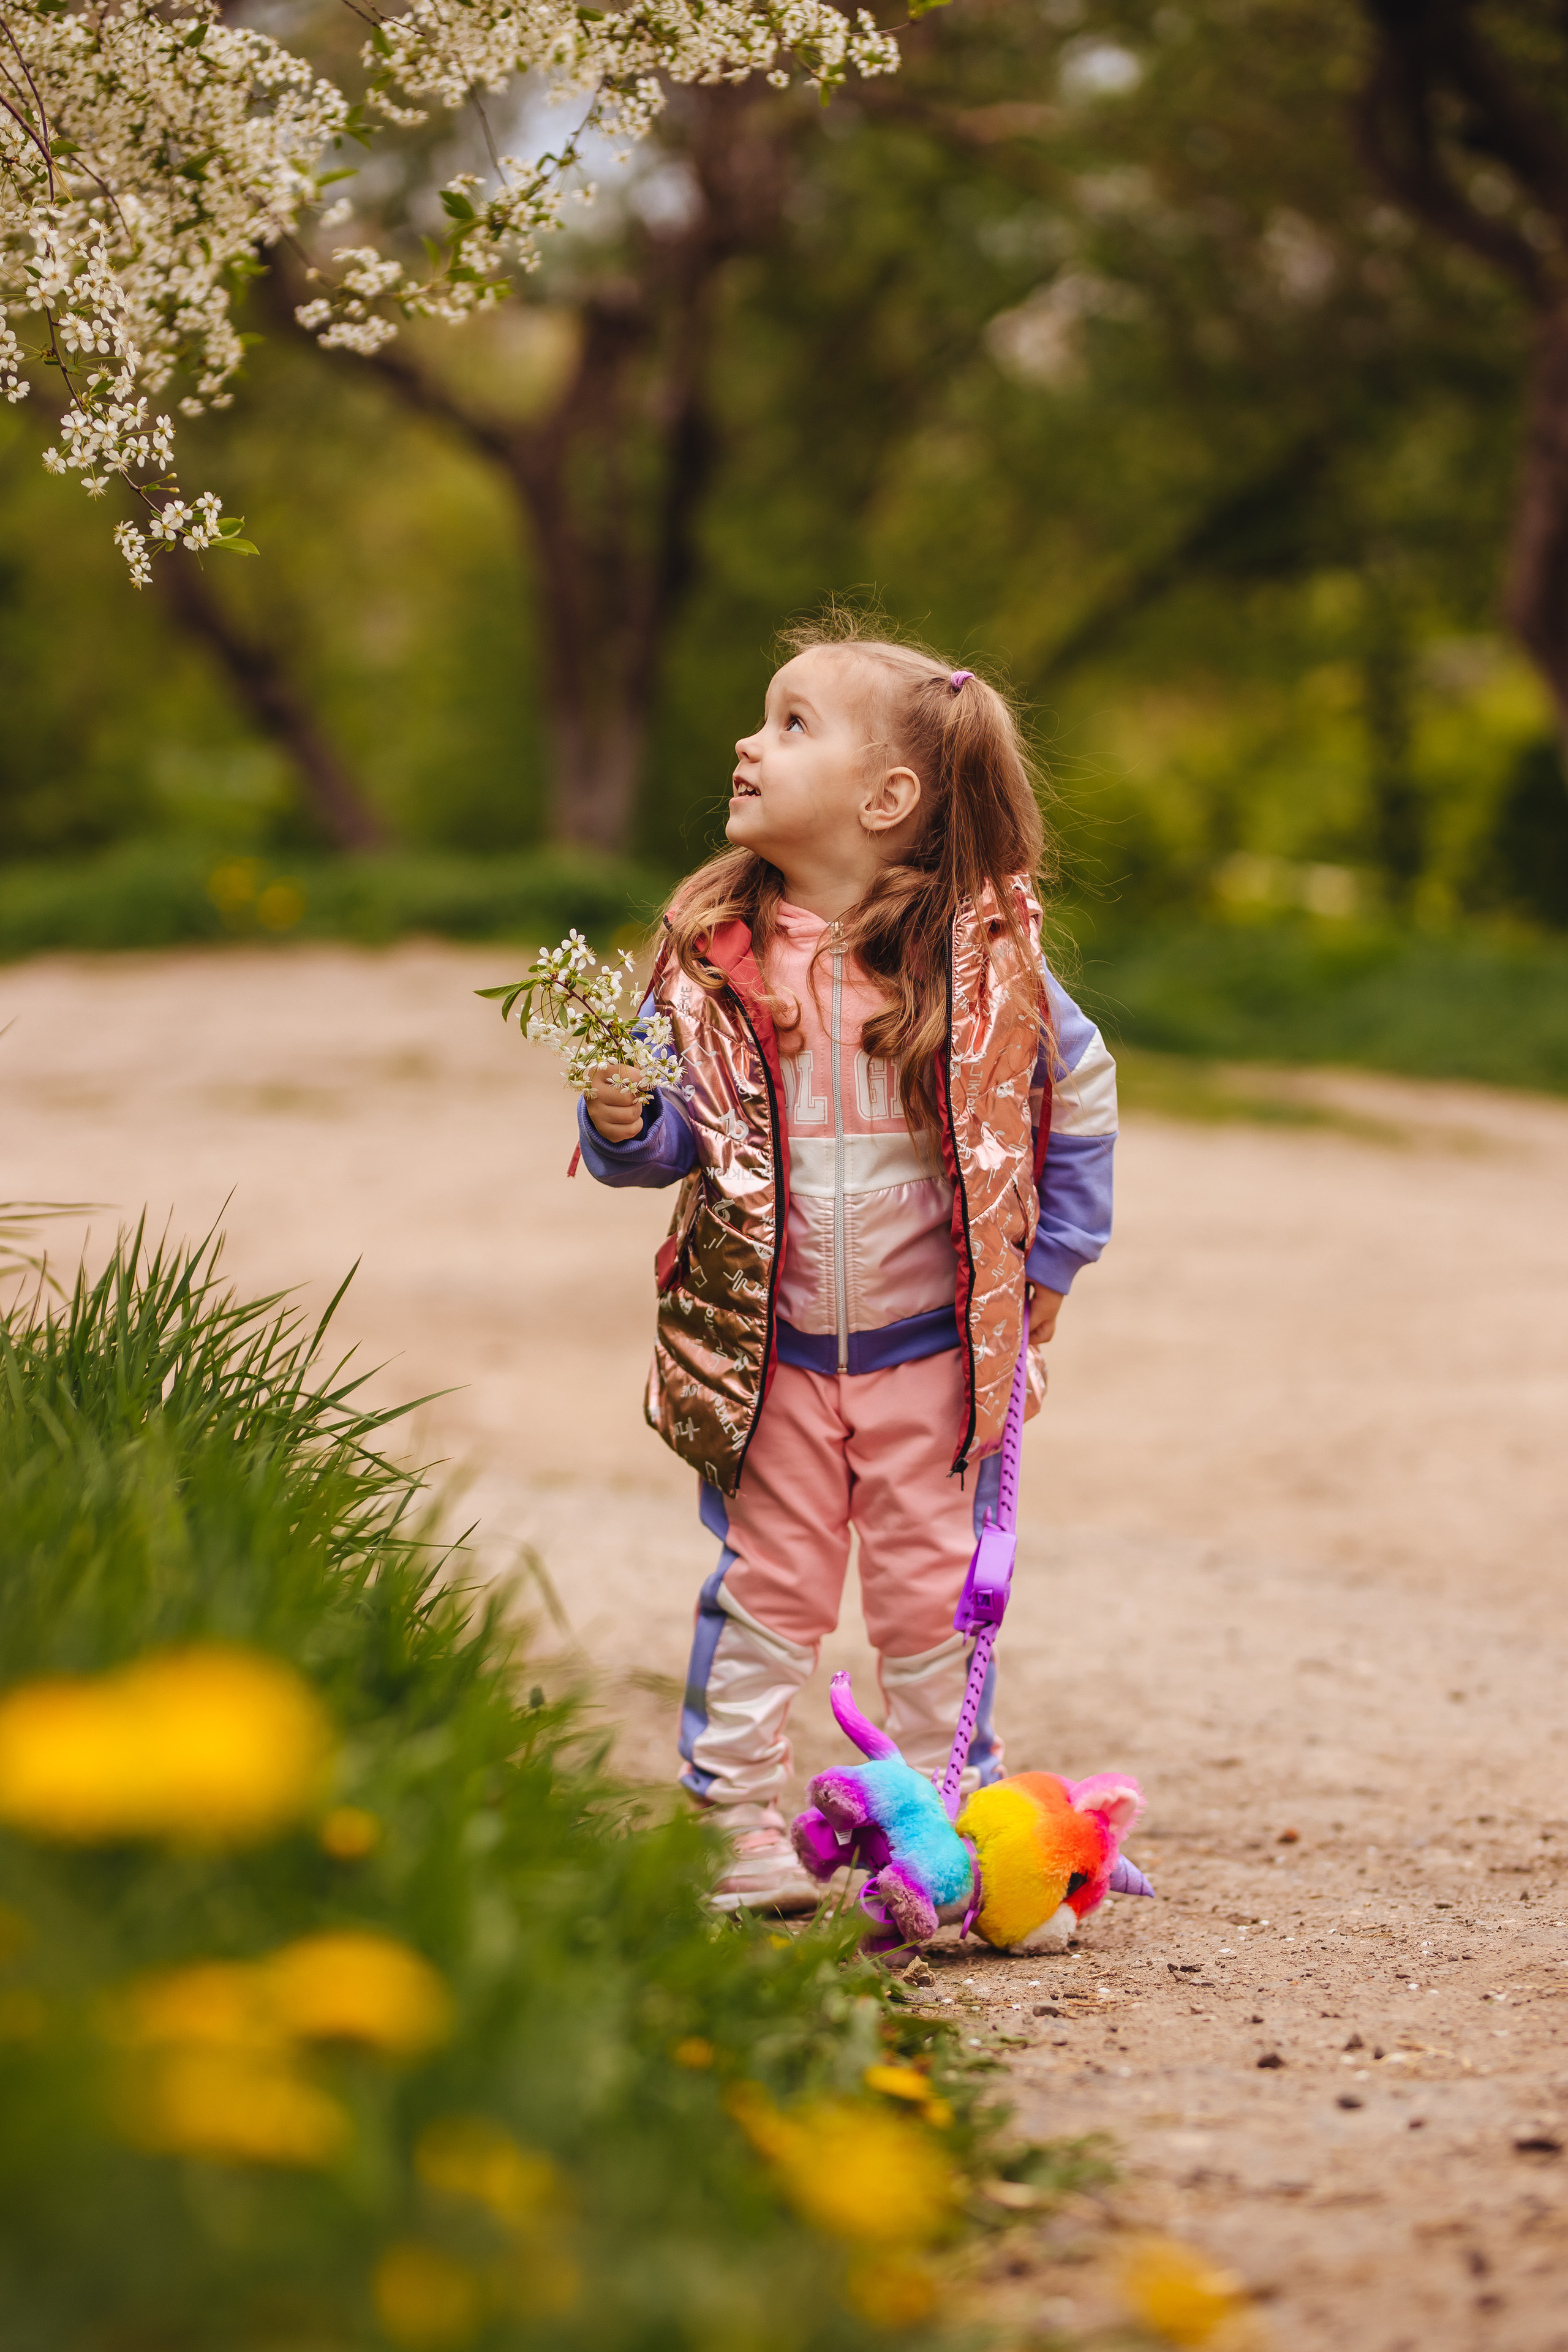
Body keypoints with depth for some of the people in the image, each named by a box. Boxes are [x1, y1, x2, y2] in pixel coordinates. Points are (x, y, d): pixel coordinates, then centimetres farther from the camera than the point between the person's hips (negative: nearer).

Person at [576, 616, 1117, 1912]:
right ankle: (733, 1825, 15)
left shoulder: (984, 953, -8)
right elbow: (674, 1139, -3)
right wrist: (622, 1121, -26)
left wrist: (1044, 1276, 4)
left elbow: (1081, 1102, 5)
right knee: (766, 1590, 6)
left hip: (935, 1348, 0)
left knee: (933, 1597, 7)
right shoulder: (715, 953, -6)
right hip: (769, 1345, 1)